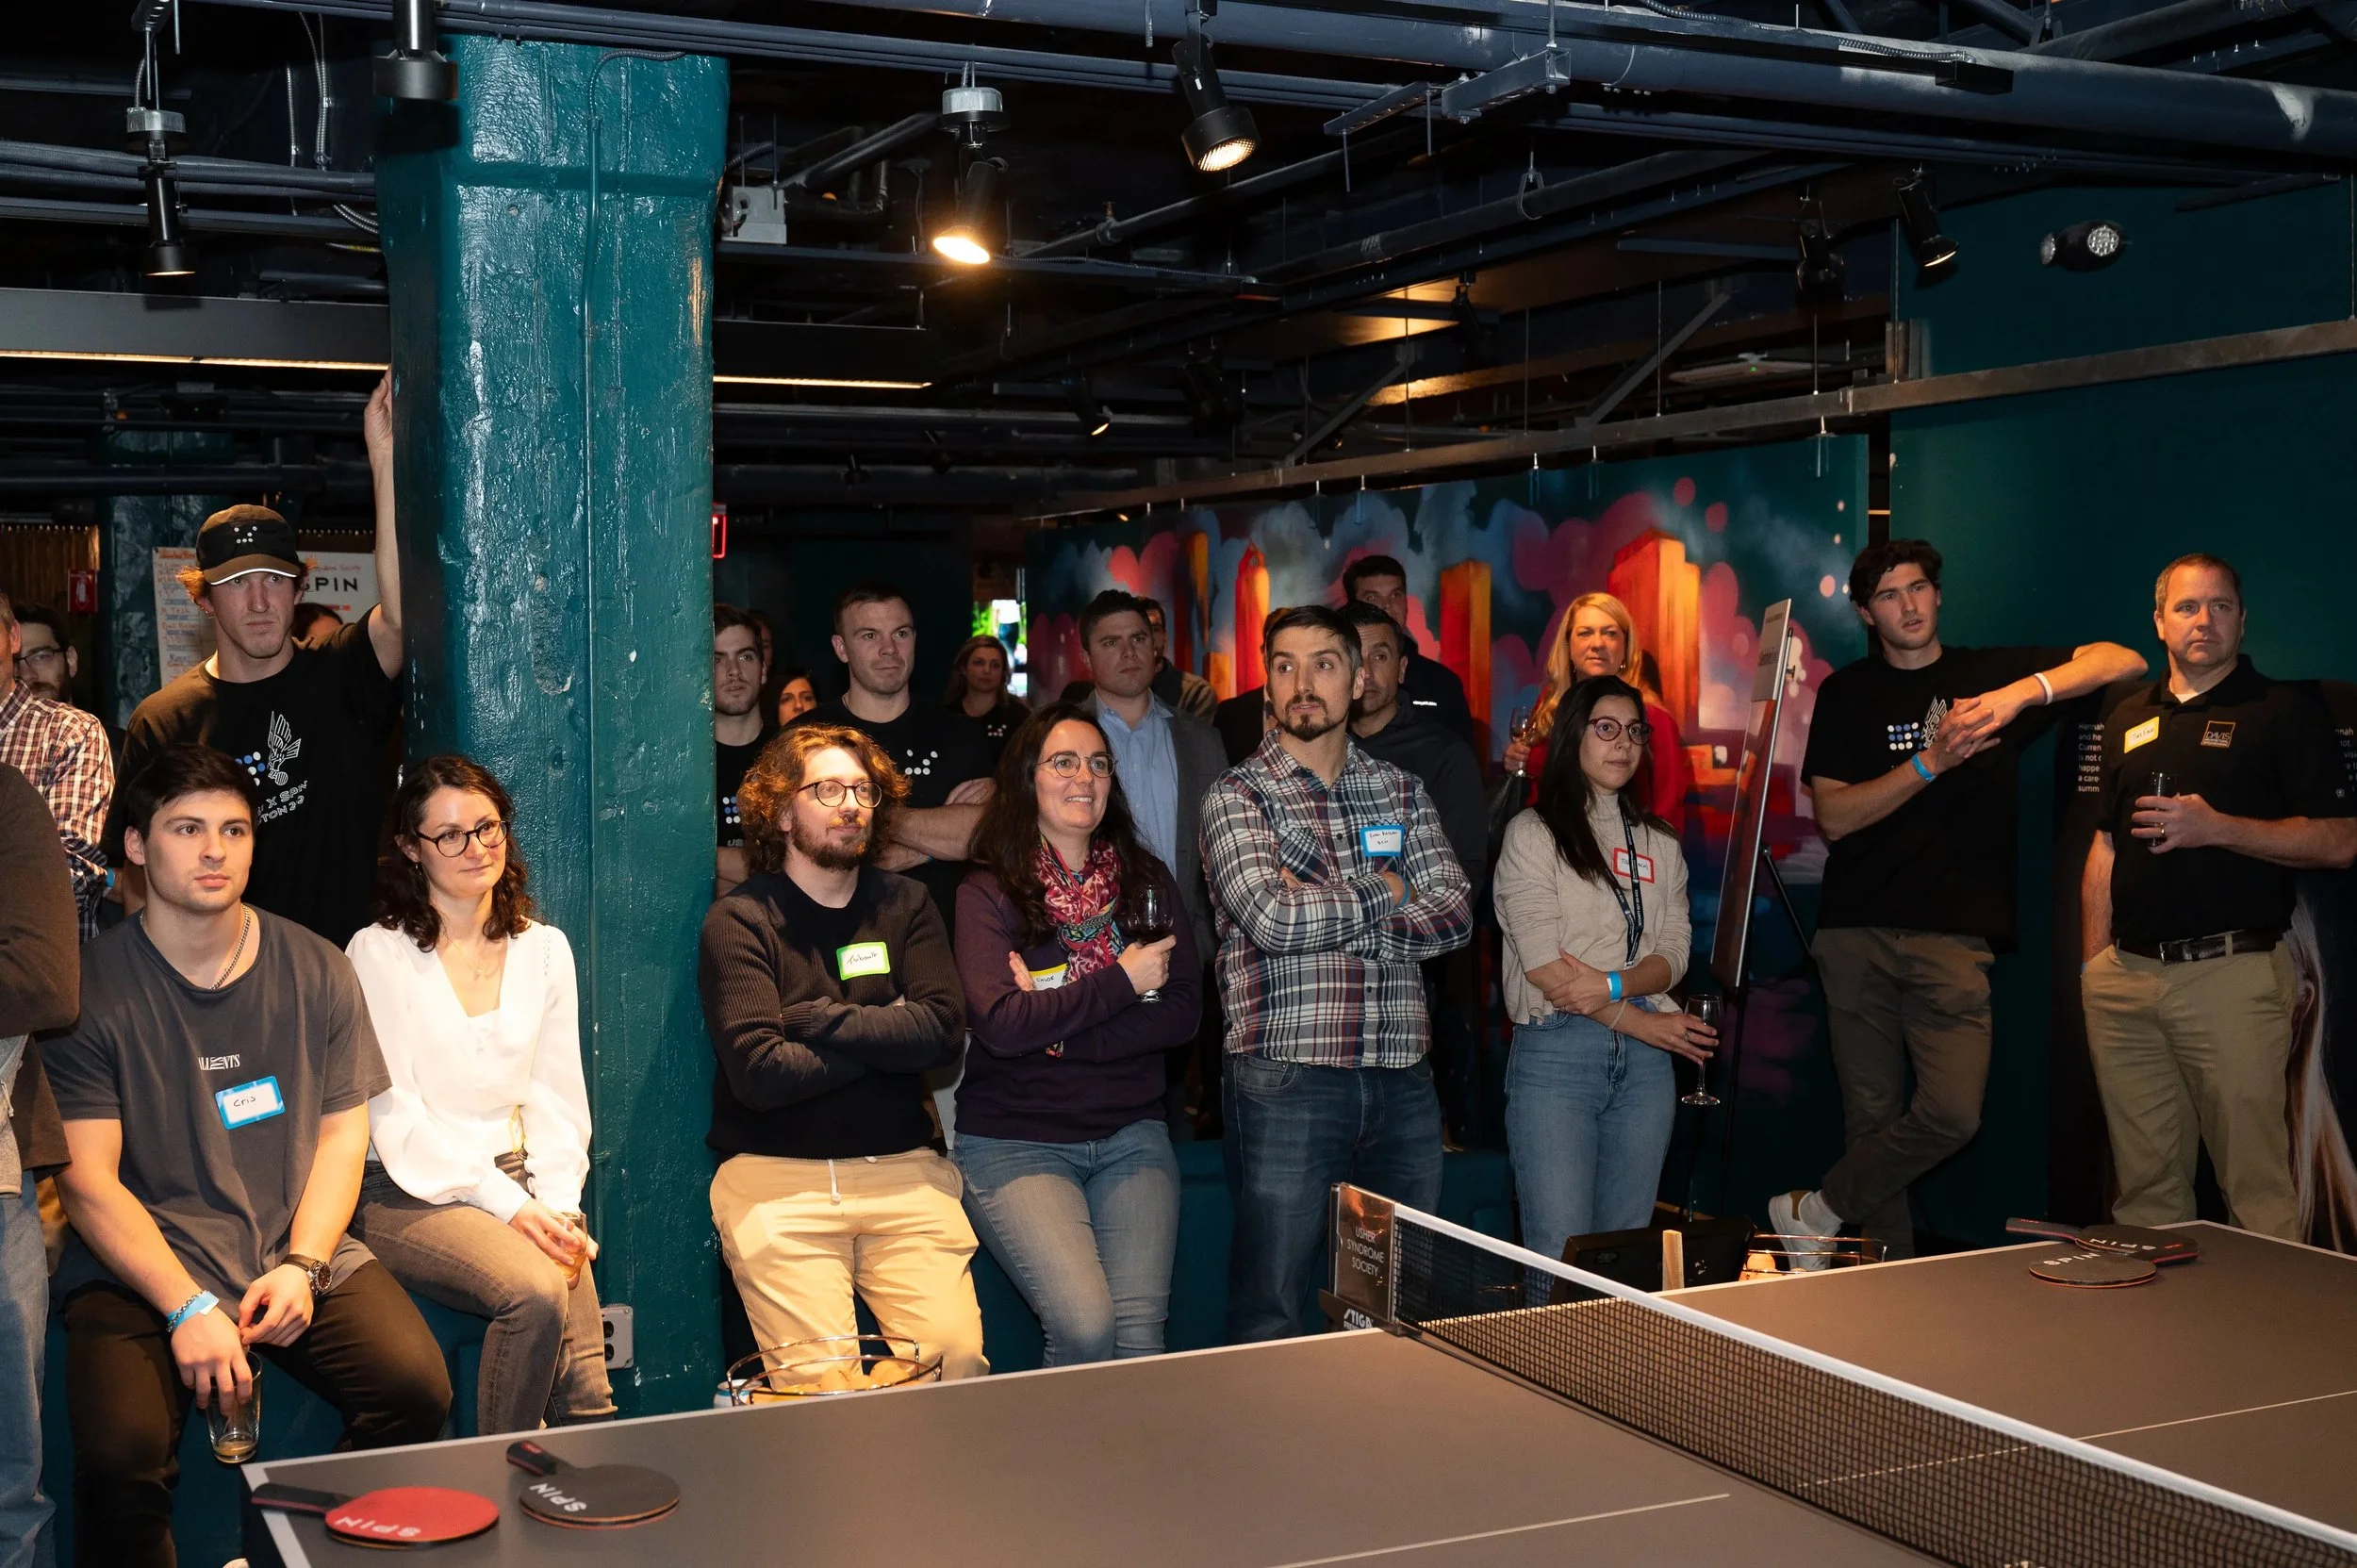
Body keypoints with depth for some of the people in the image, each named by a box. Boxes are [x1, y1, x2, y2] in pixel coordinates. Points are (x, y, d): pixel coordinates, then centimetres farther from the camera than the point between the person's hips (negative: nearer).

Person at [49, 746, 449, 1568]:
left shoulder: (315, 971, 8)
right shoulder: (92, 986, -2)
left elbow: (342, 1134, 10)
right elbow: (88, 1178, -6)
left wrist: (301, 1266, -8)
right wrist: (186, 1307, -18)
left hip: (300, 1251, 3)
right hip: (140, 1268, -2)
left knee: (417, 1387, -22)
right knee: (122, 1451, -29)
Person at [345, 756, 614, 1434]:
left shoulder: (545, 949, 12)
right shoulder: (378, 953, -2)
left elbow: (557, 1098, 11)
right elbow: (394, 1116, -8)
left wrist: (558, 1206, -6)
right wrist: (508, 1205, -16)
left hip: (517, 1181, 4)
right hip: (408, 1195, -4)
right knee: (538, 1291, -31)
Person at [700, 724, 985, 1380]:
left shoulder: (905, 905, 13)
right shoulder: (739, 921, 0)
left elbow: (943, 1028, -4)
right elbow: (759, 1072, -14)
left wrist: (814, 1018, -8)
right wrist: (884, 1033, -5)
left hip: (901, 1171, 3)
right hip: (777, 1177, -3)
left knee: (960, 1362, -13)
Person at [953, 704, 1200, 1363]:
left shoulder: (1146, 878, 11)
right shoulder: (989, 890, -1)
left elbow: (1184, 1011, 1)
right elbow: (1000, 1023, -14)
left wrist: (1059, 1025, -9)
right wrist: (1122, 982, -10)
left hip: (1131, 1135, 3)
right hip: (1016, 1142, -3)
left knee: (1140, 1330, -14)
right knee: (1085, 1327, -20)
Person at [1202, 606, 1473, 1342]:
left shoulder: (1402, 792, 14)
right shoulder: (1237, 797, 2)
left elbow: (1455, 916, 2)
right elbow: (1274, 919, -14)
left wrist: (1322, 906, -9)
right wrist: (1384, 890, -2)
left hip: (1401, 1079, 5)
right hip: (1286, 1079, -4)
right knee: (1269, 1315, -1)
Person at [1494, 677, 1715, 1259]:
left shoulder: (1660, 844, 17)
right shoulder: (1533, 834, 1)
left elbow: (1673, 955, 8)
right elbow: (1544, 966, -8)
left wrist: (1614, 986, -12)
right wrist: (1642, 1021, -7)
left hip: (1646, 1059, 5)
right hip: (1556, 1054, -5)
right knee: (1559, 1254, -8)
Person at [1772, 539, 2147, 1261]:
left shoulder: (1991, 673, 11)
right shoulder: (1847, 693, 11)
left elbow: (2123, 660, 0)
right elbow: (1834, 817, -1)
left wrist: (2023, 693, -15)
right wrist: (1930, 762, -11)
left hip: (1952, 932, 0)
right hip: (1856, 932, 1)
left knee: (1954, 1112, -15)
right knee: (1872, 1115, 1)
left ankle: (1818, 1211, 3)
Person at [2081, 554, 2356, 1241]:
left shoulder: (2286, 713, 1)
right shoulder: (2128, 720, 17)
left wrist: (2215, 827, -15)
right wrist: (2094, 959, 13)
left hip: (2233, 973, -5)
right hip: (2125, 977, 5)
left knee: (2257, 1184, -5)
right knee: (2145, 1185, 9)